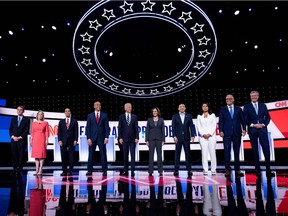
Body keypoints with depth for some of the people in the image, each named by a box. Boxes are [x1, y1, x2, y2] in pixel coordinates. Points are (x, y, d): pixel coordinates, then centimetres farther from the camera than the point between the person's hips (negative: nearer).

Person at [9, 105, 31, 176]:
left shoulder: (26, 120, 4)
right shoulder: (13, 119, 16)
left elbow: (27, 131, -3)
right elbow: (10, 129, 11)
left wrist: (20, 137, -11)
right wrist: (12, 136, -5)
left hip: (22, 140, -3)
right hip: (13, 140, 3)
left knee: (21, 155, -1)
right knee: (14, 155, 4)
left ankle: (19, 169, 5)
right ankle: (15, 169, 12)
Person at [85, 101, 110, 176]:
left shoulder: (104, 115, 6)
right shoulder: (90, 116, 8)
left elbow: (107, 127, 3)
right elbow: (88, 127, 4)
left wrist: (106, 137, -7)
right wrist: (88, 138, -5)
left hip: (101, 138, -1)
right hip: (92, 138, 1)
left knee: (103, 154, 1)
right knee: (91, 155, 4)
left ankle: (104, 171, 7)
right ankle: (89, 171, 12)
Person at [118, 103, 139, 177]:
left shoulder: (134, 117, 5)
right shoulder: (121, 116, 5)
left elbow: (136, 128, 3)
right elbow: (119, 128, 3)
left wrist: (137, 137, -5)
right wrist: (120, 138, -5)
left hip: (132, 139, 0)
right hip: (124, 138, 0)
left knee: (133, 155, 0)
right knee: (125, 155, 7)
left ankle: (132, 171, 3)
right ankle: (126, 170, 15)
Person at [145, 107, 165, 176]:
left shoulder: (161, 120, 6)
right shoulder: (149, 120, 6)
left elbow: (163, 130, 4)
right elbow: (147, 130, 4)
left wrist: (163, 140, -3)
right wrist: (146, 140, -2)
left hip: (159, 139, 0)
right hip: (151, 139, 0)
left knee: (159, 154, 3)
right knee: (151, 155, 1)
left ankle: (160, 171, 10)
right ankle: (150, 171, 7)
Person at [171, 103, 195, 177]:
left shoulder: (189, 116, 8)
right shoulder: (175, 116, 6)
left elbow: (191, 126, 4)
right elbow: (173, 127, 1)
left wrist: (192, 136, -5)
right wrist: (174, 136, -9)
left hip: (186, 137, 1)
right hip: (178, 138, -1)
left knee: (188, 154, 4)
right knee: (177, 154, 3)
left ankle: (189, 170, 10)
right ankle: (176, 170, 8)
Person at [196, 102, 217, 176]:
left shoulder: (212, 115, 11)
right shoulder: (199, 116, 13)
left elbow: (214, 125, 3)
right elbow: (198, 126, 6)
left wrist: (209, 134, -9)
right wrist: (203, 134, -8)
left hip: (211, 136, 0)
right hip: (202, 136, 0)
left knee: (212, 152, -3)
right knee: (204, 153, -4)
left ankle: (213, 170, 3)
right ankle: (205, 170, -1)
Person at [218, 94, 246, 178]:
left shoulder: (238, 109, 12)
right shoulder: (222, 110, 9)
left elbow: (242, 120, 7)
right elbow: (221, 121, 3)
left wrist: (244, 129, -6)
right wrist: (221, 131, -9)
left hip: (237, 133, 1)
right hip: (227, 133, -1)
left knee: (237, 151, 6)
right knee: (227, 151, -4)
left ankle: (237, 169, 14)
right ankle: (227, 170, 2)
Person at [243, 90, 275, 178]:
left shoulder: (263, 105, 11)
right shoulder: (247, 106, 5)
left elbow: (268, 117, 9)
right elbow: (245, 119, 0)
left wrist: (263, 124, -8)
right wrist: (253, 125, -12)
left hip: (262, 130, 1)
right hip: (252, 130, -1)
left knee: (266, 150, -4)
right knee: (255, 150, 4)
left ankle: (268, 170, 3)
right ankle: (258, 170, 11)